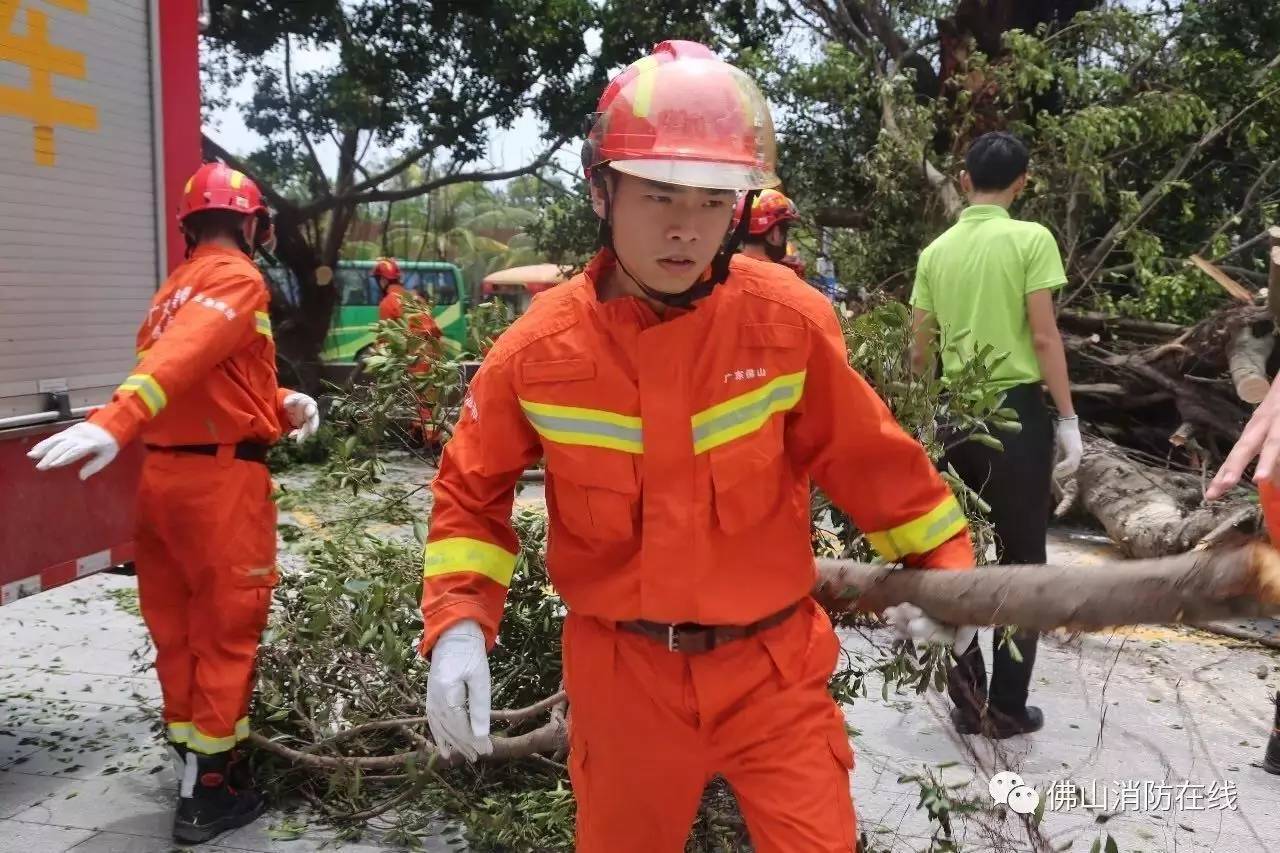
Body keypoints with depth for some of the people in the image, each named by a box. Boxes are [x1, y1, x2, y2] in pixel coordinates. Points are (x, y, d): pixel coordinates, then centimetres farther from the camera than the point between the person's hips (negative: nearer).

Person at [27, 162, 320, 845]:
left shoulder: (175, 289, 19)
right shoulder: (236, 279, -10)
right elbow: (182, 358, -27)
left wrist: (282, 404, 5)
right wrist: (114, 422, -40)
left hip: (163, 477, 9)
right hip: (223, 480, -9)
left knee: (177, 630, 15)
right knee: (225, 633, 1)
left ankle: (195, 766, 28)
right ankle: (209, 792, 8)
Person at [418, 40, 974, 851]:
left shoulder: (789, 320, -13)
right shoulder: (541, 347, -11)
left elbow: (868, 456, 0)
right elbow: (472, 490, 2)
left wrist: (948, 573, 7)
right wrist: (458, 626, -9)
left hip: (774, 665, -1)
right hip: (624, 672, 1)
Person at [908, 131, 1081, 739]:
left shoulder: (936, 251, 8)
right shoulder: (1031, 239, -6)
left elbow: (919, 350, 10)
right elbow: (1044, 336, -11)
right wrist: (1069, 420, -5)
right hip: (1017, 408, -4)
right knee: (1020, 563, 6)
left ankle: (967, 693, 18)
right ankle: (1007, 706, 12)